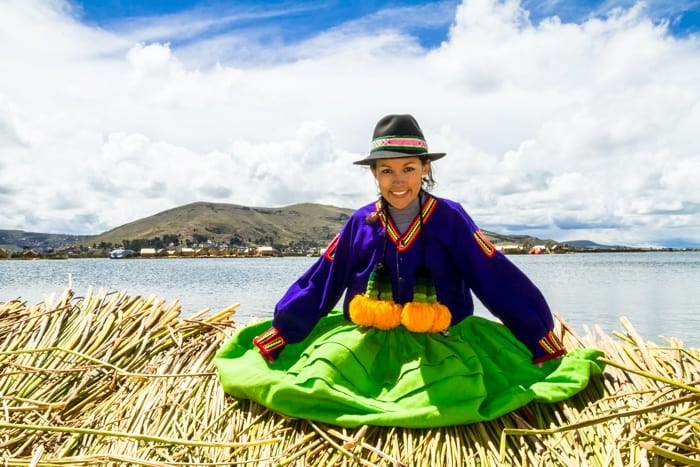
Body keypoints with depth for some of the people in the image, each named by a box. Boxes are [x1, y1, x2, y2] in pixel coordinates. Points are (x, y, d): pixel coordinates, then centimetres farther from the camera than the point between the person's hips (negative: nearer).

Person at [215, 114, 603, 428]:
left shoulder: (449, 218, -6)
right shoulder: (360, 224, -1)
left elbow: (502, 284, -2)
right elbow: (316, 285, 4)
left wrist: (545, 344, 1)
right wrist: (271, 341, 6)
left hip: (437, 341, -1)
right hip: (363, 337, 2)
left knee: (454, 398, -29)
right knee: (311, 384, -20)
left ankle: (368, 400, -1)